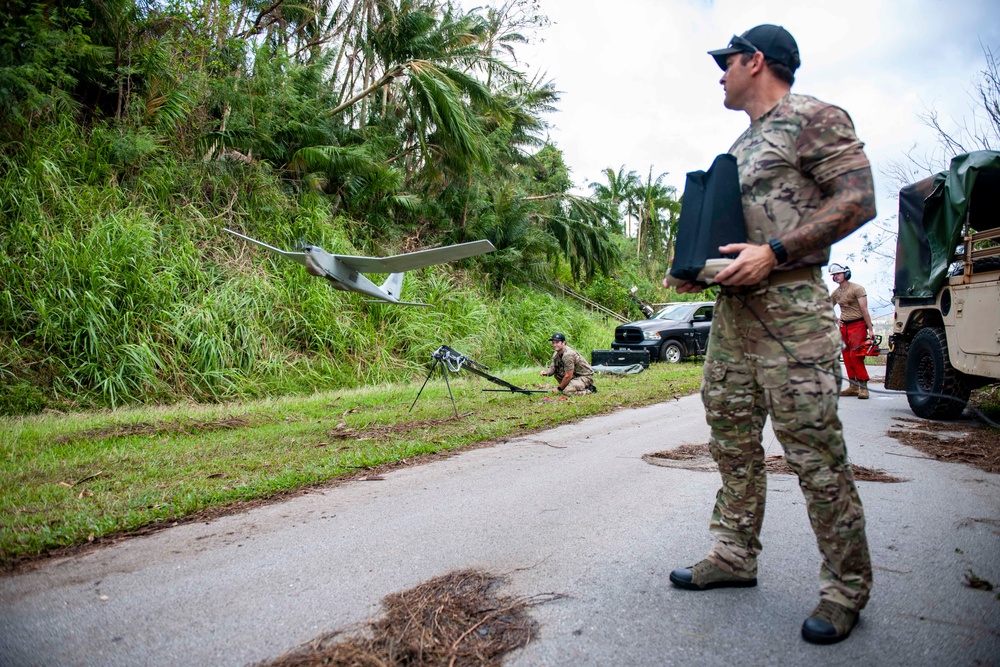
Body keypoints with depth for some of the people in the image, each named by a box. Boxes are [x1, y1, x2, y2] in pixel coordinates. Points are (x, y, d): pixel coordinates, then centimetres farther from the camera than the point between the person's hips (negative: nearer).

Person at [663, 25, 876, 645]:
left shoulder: (814, 118, -2)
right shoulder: (742, 145, 23)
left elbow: (859, 200, -12)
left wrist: (774, 253, -21)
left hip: (790, 304, -9)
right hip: (733, 306, 9)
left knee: (813, 444, -6)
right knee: (732, 436, 10)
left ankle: (847, 585, 9)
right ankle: (735, 556, 21)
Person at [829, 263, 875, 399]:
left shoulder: (857, 289, -7)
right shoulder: (836, 293, 12)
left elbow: (864, 310, -12)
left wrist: (870, 329, -16)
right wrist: (836, 320, 12)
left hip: (858, 325, -7)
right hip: (844, 327, 7)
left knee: (855, 356, -15)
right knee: (847, 357, 3)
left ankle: (863, 386, -11)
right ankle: (853, 386, 8)